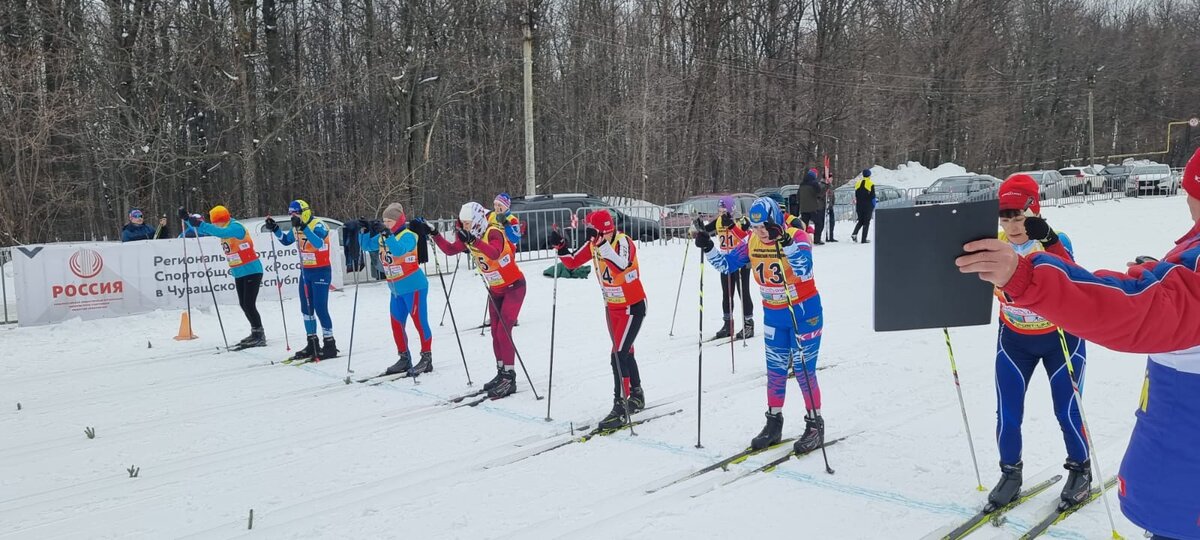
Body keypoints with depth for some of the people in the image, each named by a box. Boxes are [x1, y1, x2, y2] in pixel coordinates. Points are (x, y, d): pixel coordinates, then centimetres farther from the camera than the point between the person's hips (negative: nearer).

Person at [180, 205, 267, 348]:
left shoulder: (236, 227, -18)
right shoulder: (223, 228, 7)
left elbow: (221, 232, -38)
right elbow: (200, 230, 14)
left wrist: (200, 224, -42)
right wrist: (186, 219, 0)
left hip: (252, 271, -9)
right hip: (239, 273, 9)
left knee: (249, 305, -12)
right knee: (244, 305, 12)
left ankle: (260, 337, -7)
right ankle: (256, 333, 23)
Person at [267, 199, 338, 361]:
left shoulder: (318, 225, -18)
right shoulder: (296, 227, 6)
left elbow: (319, 243, -36)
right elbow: (286, 240, 22)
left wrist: (303, 227, -42)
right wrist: (274, 229, 7)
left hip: (321, 272, -8)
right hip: (305, 271, 8)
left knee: (320, 309, -10)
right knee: (306, 309, 10)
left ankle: (330, 345, -3)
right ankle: (312, 343, 19)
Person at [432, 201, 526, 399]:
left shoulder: (493, 233, -25)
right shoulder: (468, 237, -2)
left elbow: (494, 253, -45)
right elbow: (450, 249, 1)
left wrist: (474, 241, -56)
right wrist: (435, 235, -11)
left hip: (513, 287, -8)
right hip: (495, 289, 8)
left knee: (503, 331, -13)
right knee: (495, 332, 9)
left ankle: (509, 378, -8)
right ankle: (501, 373, 19)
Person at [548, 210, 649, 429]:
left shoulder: (623, 241, -24)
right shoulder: (594, 245, -4)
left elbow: (620, 266, -43)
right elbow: (572, 263, 0)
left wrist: (602, 242, -48)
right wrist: (560, 247, -16)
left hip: (633, 307, -8)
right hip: (612, 307, 8)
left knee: (618, 355, -15)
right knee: (624, 352, 20)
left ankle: (620, 408, -9)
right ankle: (636, 395, 38)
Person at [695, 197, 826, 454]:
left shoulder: (798, 237, -19)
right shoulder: (752, 243, -3)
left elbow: (804, 271, -35)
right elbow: (726, 264, 2)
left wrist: (785, 242, -44)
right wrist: (708, 249, -14)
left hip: (804, 312, -5)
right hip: (773, 315, 5)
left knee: (804, 370, -1)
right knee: (775, 371, 12)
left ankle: (815, 425, 15)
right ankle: (774, 423, 25)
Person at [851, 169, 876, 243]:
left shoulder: (858, 183, 6)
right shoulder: (871, 184, -8)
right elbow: (873, 197, -8)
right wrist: (874, 207, 1)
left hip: (859, 206, 4)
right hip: (868, 206, -4)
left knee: (860, 221, 17)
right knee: (866, 222, 3)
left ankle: (854, 233, -6)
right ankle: (864, 239, 2)